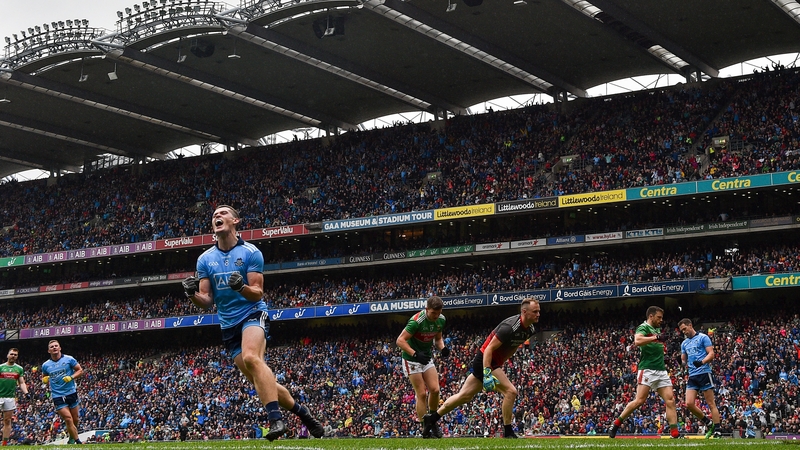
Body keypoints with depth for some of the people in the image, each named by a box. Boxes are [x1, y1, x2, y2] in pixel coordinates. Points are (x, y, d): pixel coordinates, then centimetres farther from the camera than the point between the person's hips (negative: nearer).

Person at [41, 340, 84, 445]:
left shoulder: (69, 359, 0)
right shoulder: (46, 365, 6)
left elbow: (80, 370, 4)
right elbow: (44, 377, 22)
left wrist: (71, 377, -13)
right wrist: (45, 380, -2)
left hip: (71, 393, 1)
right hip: (58, 396, 0)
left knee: (75, 420, 8)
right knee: (68, 419, -11)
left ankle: (72, 438, 31)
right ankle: (78, 441, -6)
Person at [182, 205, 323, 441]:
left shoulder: (251, 252, -5)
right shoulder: (205, 259, 6)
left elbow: (257, 294, -9)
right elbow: (207, 301, 4)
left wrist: (241, 287, -30)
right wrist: (192, 294, -18)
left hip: (253, 314, -5)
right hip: (229, 326, 5)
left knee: (251, 357, -35)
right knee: (262, 382, 2)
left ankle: (275, 419, -38)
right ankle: (301, 411, 23)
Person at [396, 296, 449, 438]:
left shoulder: (441, 320, -5)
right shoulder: (416, 321, -27)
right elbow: (400, 340, -26)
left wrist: (442, 348, -10)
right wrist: (416, 354, -36)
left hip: (427, 358, 6)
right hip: (412, 360, -6)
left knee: (435, 390, -6)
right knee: (422, 394, -8)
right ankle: (424, 428, -1)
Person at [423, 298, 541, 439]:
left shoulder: (529, 329, 1)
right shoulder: (510, 327, -25)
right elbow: (489, 349, -25)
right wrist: (487, 373, -32)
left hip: (495, 363, 9)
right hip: (484, 362, -9)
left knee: (464, 396, 14)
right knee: (510, 392, -17)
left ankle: (431, 418, 24)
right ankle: (508, 433, -8)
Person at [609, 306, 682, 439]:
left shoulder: (657, 329, 21)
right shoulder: (643, 328, -5)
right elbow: (637, 341, -27)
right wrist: (656, 337, -27)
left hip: (661, 370, 8)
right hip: (647, 369, -8)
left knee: (670, 400, -3)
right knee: (639, 400, -14)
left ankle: (675, 433, -5)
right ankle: (616, 424, -1)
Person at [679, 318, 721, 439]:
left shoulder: (703, 337, -1)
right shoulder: (684, 343, 19)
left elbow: (711, 354, -8)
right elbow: (683, 359, 24)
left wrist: (702, 362, -26)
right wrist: (683, 363, 0)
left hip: (704, 373, -7)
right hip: (692, 376, 7)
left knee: (711, 404, -5)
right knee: (689, 403, -5)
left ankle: (716, 430, -2)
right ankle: (708, 423, 13)